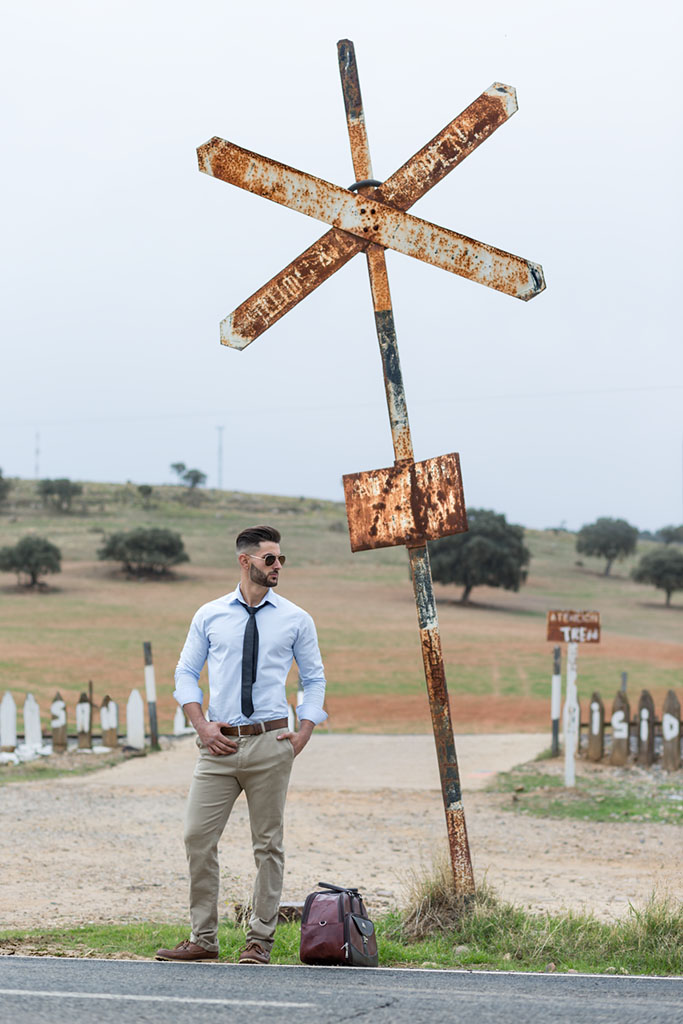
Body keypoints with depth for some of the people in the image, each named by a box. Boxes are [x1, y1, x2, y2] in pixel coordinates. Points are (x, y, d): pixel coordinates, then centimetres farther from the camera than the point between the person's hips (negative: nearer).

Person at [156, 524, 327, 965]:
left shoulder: (296, 620, 6)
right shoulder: (209, 616, 7)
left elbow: (315, 679, 12)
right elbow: (186, 674, 11)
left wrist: (304, 733, 0)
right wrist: (202, 725, -3)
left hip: (271, 743, -1)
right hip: (220, 744, 1)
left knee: (268, 844, 2)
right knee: (198, 837, -4)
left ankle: (260, 941, 10)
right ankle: (203, 938, 6)